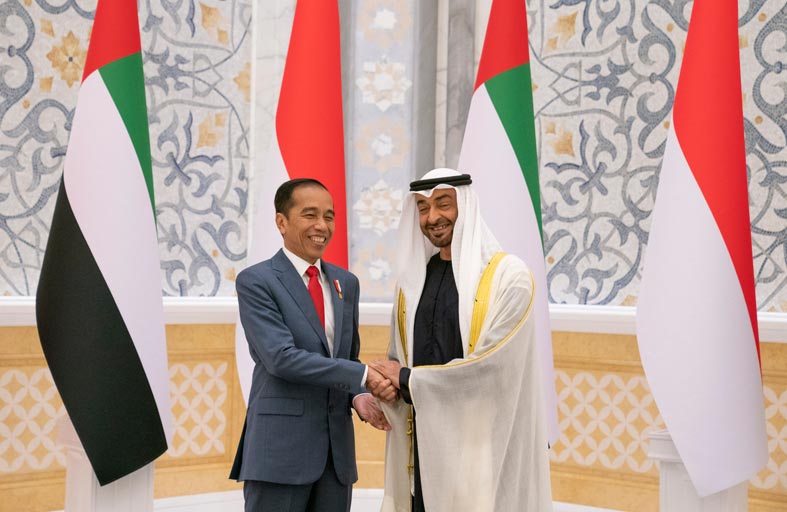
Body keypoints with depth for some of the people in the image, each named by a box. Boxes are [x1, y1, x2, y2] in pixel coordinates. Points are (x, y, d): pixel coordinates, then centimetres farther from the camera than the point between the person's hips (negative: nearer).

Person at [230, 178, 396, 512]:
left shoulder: (345, 282, 13)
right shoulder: (255, 281, -7)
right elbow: (280, 357, -17)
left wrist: (358, 396, -3)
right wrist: (363, 376, -20)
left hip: (337, 447, 6)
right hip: (280, 447, -6)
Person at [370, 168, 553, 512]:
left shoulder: (509, 276, -9)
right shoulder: (412, 277, 9)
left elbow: (493, 367, -16)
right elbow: (397, 358, 14)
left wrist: (408, 379, -9)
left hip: (483, 446, -5)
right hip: (422, 442, 5)